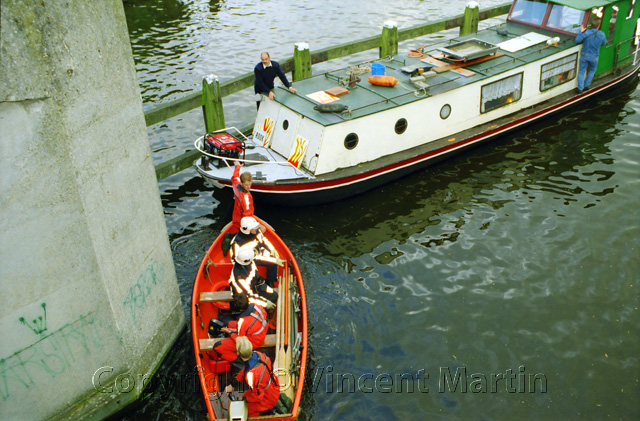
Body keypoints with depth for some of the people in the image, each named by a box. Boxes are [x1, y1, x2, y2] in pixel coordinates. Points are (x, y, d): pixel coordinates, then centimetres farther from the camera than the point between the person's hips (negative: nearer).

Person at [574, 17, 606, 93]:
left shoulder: (587, 33, -19)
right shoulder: (601, 34, -11)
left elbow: (577, 40, -19)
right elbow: (603, 43, 7)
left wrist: (581, 32, -7)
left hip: (584, 55, -1)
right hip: (594, 57, 1)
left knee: (581, 72, 12)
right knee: (592, 71, 26)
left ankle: (580, 88, 11)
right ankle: (586, 85, 28)